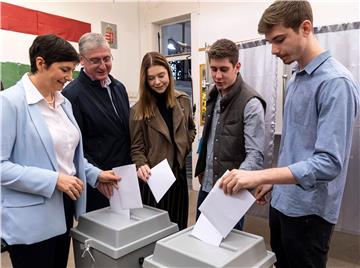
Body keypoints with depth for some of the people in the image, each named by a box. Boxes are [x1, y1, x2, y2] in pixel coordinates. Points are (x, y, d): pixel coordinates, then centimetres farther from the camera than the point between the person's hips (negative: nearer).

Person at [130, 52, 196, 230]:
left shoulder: (183, 101, 3)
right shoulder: (138, 110, -8)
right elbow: (136, 148, -7)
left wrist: (183, 148, 1)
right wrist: (142, 165, -26)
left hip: (178, 174, 3)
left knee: (179, 226, 17)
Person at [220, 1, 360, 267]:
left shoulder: (335, 82, -19)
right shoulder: (296, 79, 8)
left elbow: (329, 163, -26)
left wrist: (259, 175, -32)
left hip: (308, 211, -8)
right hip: (282, 202, 8)